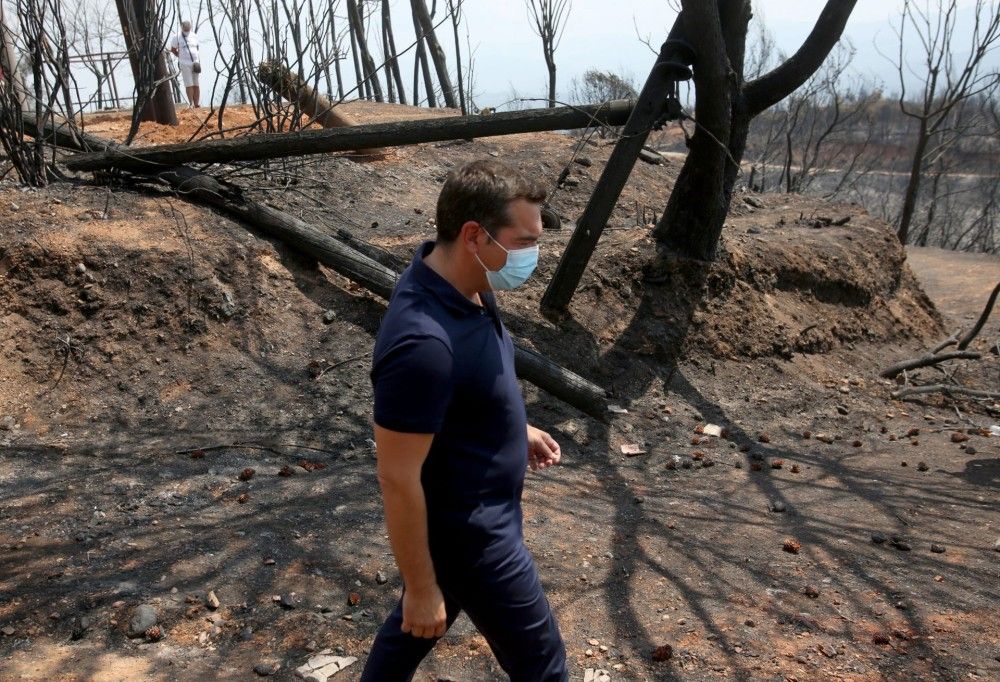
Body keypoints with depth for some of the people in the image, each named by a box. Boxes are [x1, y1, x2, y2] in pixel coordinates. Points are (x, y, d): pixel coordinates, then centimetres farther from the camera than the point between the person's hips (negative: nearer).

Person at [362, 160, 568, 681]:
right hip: (468, 533, -8)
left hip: (467, 516, 8)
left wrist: (515, 428, 13)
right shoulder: (423, 343, -36)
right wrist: (421, 587, -19)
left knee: (416, 627, 28)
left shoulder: (461, 285, -7)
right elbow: (398, 478, -28)